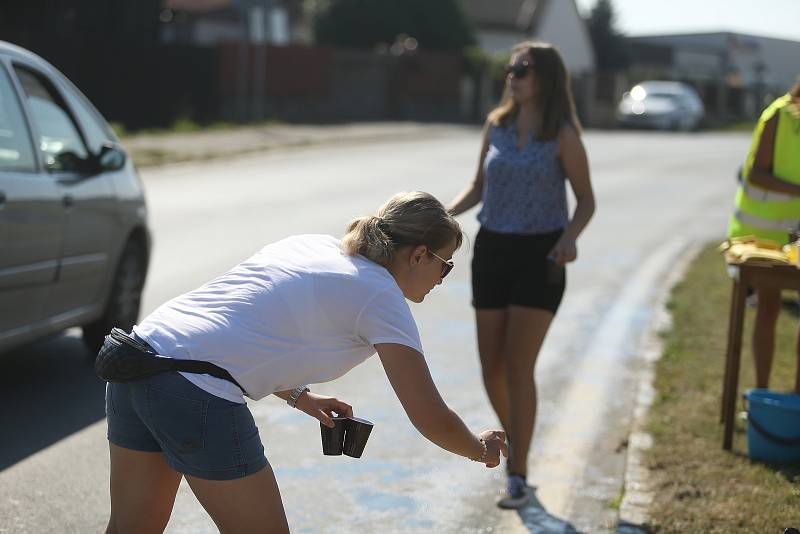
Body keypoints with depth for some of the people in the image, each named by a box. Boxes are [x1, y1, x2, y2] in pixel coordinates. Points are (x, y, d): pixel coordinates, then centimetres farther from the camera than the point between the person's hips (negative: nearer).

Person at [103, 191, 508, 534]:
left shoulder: (310, 244, 19)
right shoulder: (381, 297, -2)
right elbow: (432, 420, 0)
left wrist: (298, 396, 26)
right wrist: (481, 448, 19)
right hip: (197, 397, -8)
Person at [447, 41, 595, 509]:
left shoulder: (563, 135, -7)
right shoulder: (497, 125, 7)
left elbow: (586, 201, -2)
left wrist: (570, 237, -22)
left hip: (540, 255, -5)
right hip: (492, 249, 5)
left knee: (519, 368, -9)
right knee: (492, 367, 8)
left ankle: (518, 477, 0)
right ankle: (513, 441, 35)